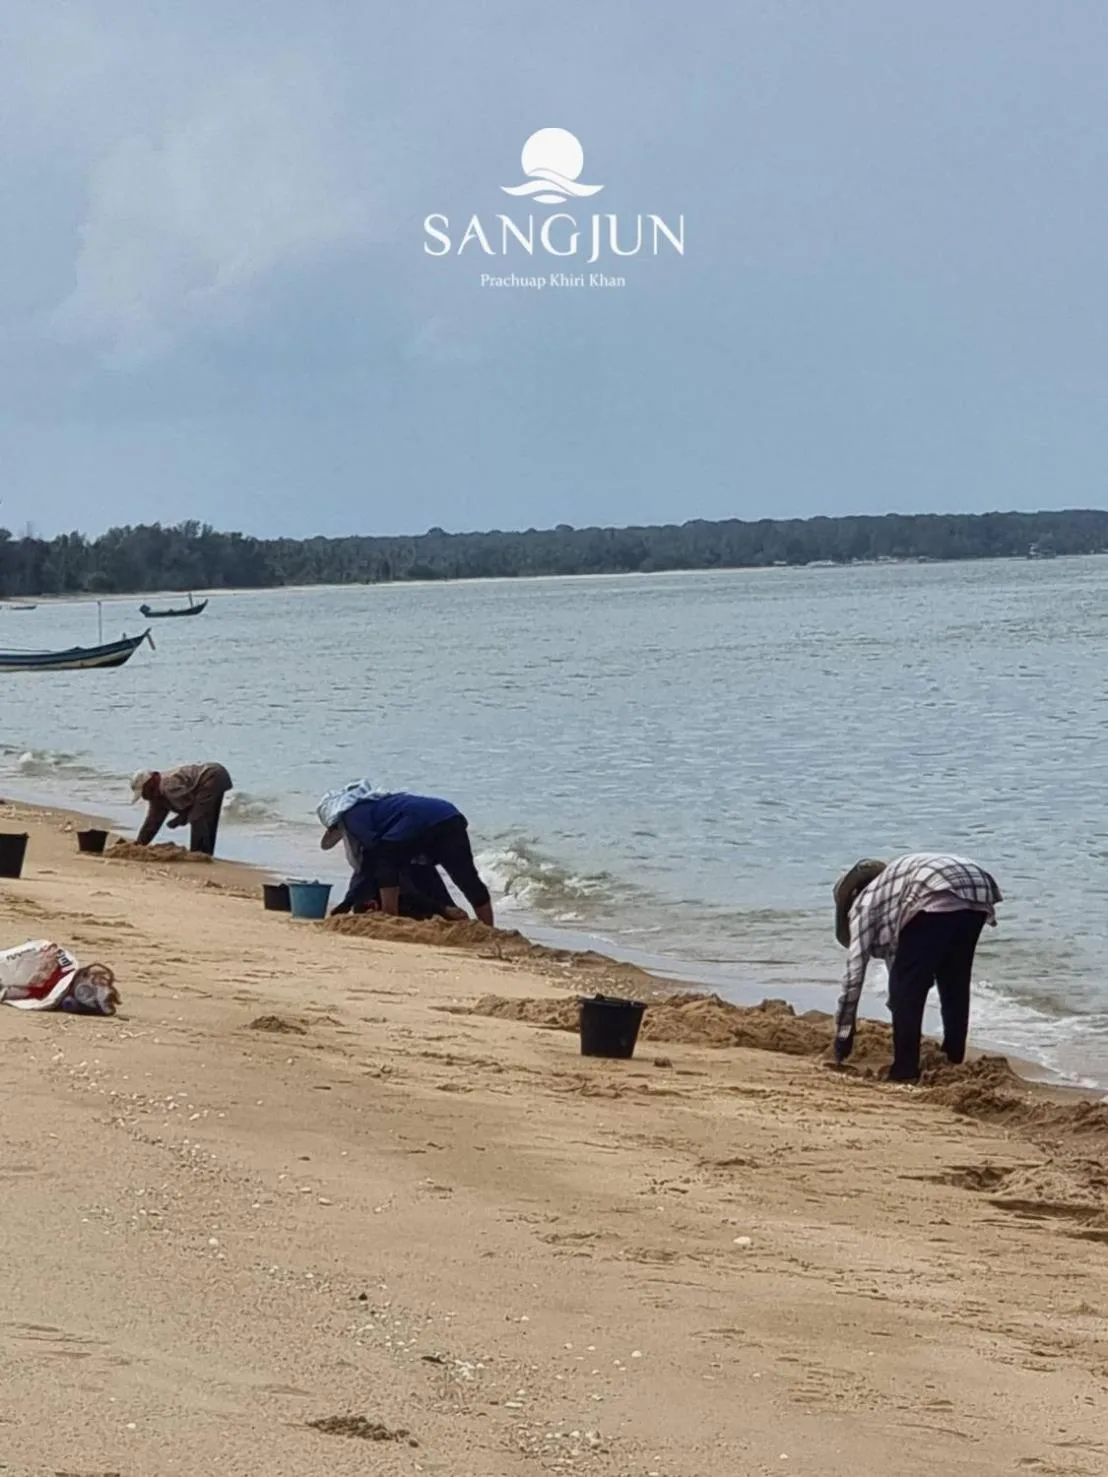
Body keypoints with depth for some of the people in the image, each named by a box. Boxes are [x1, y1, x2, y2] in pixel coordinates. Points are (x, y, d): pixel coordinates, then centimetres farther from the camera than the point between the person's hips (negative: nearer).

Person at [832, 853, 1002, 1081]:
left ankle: (904, 1071, 3)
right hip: (978, 892, 8)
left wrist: (843, 1033, 19)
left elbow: (855, 971, 14)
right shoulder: (889, 890, 39)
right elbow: (895, 956, 47)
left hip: (936, 897, -8)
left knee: (907, 987, 5)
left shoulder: (864, 903, 20)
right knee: (955, 985, 23)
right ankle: (953, 1062, 28)